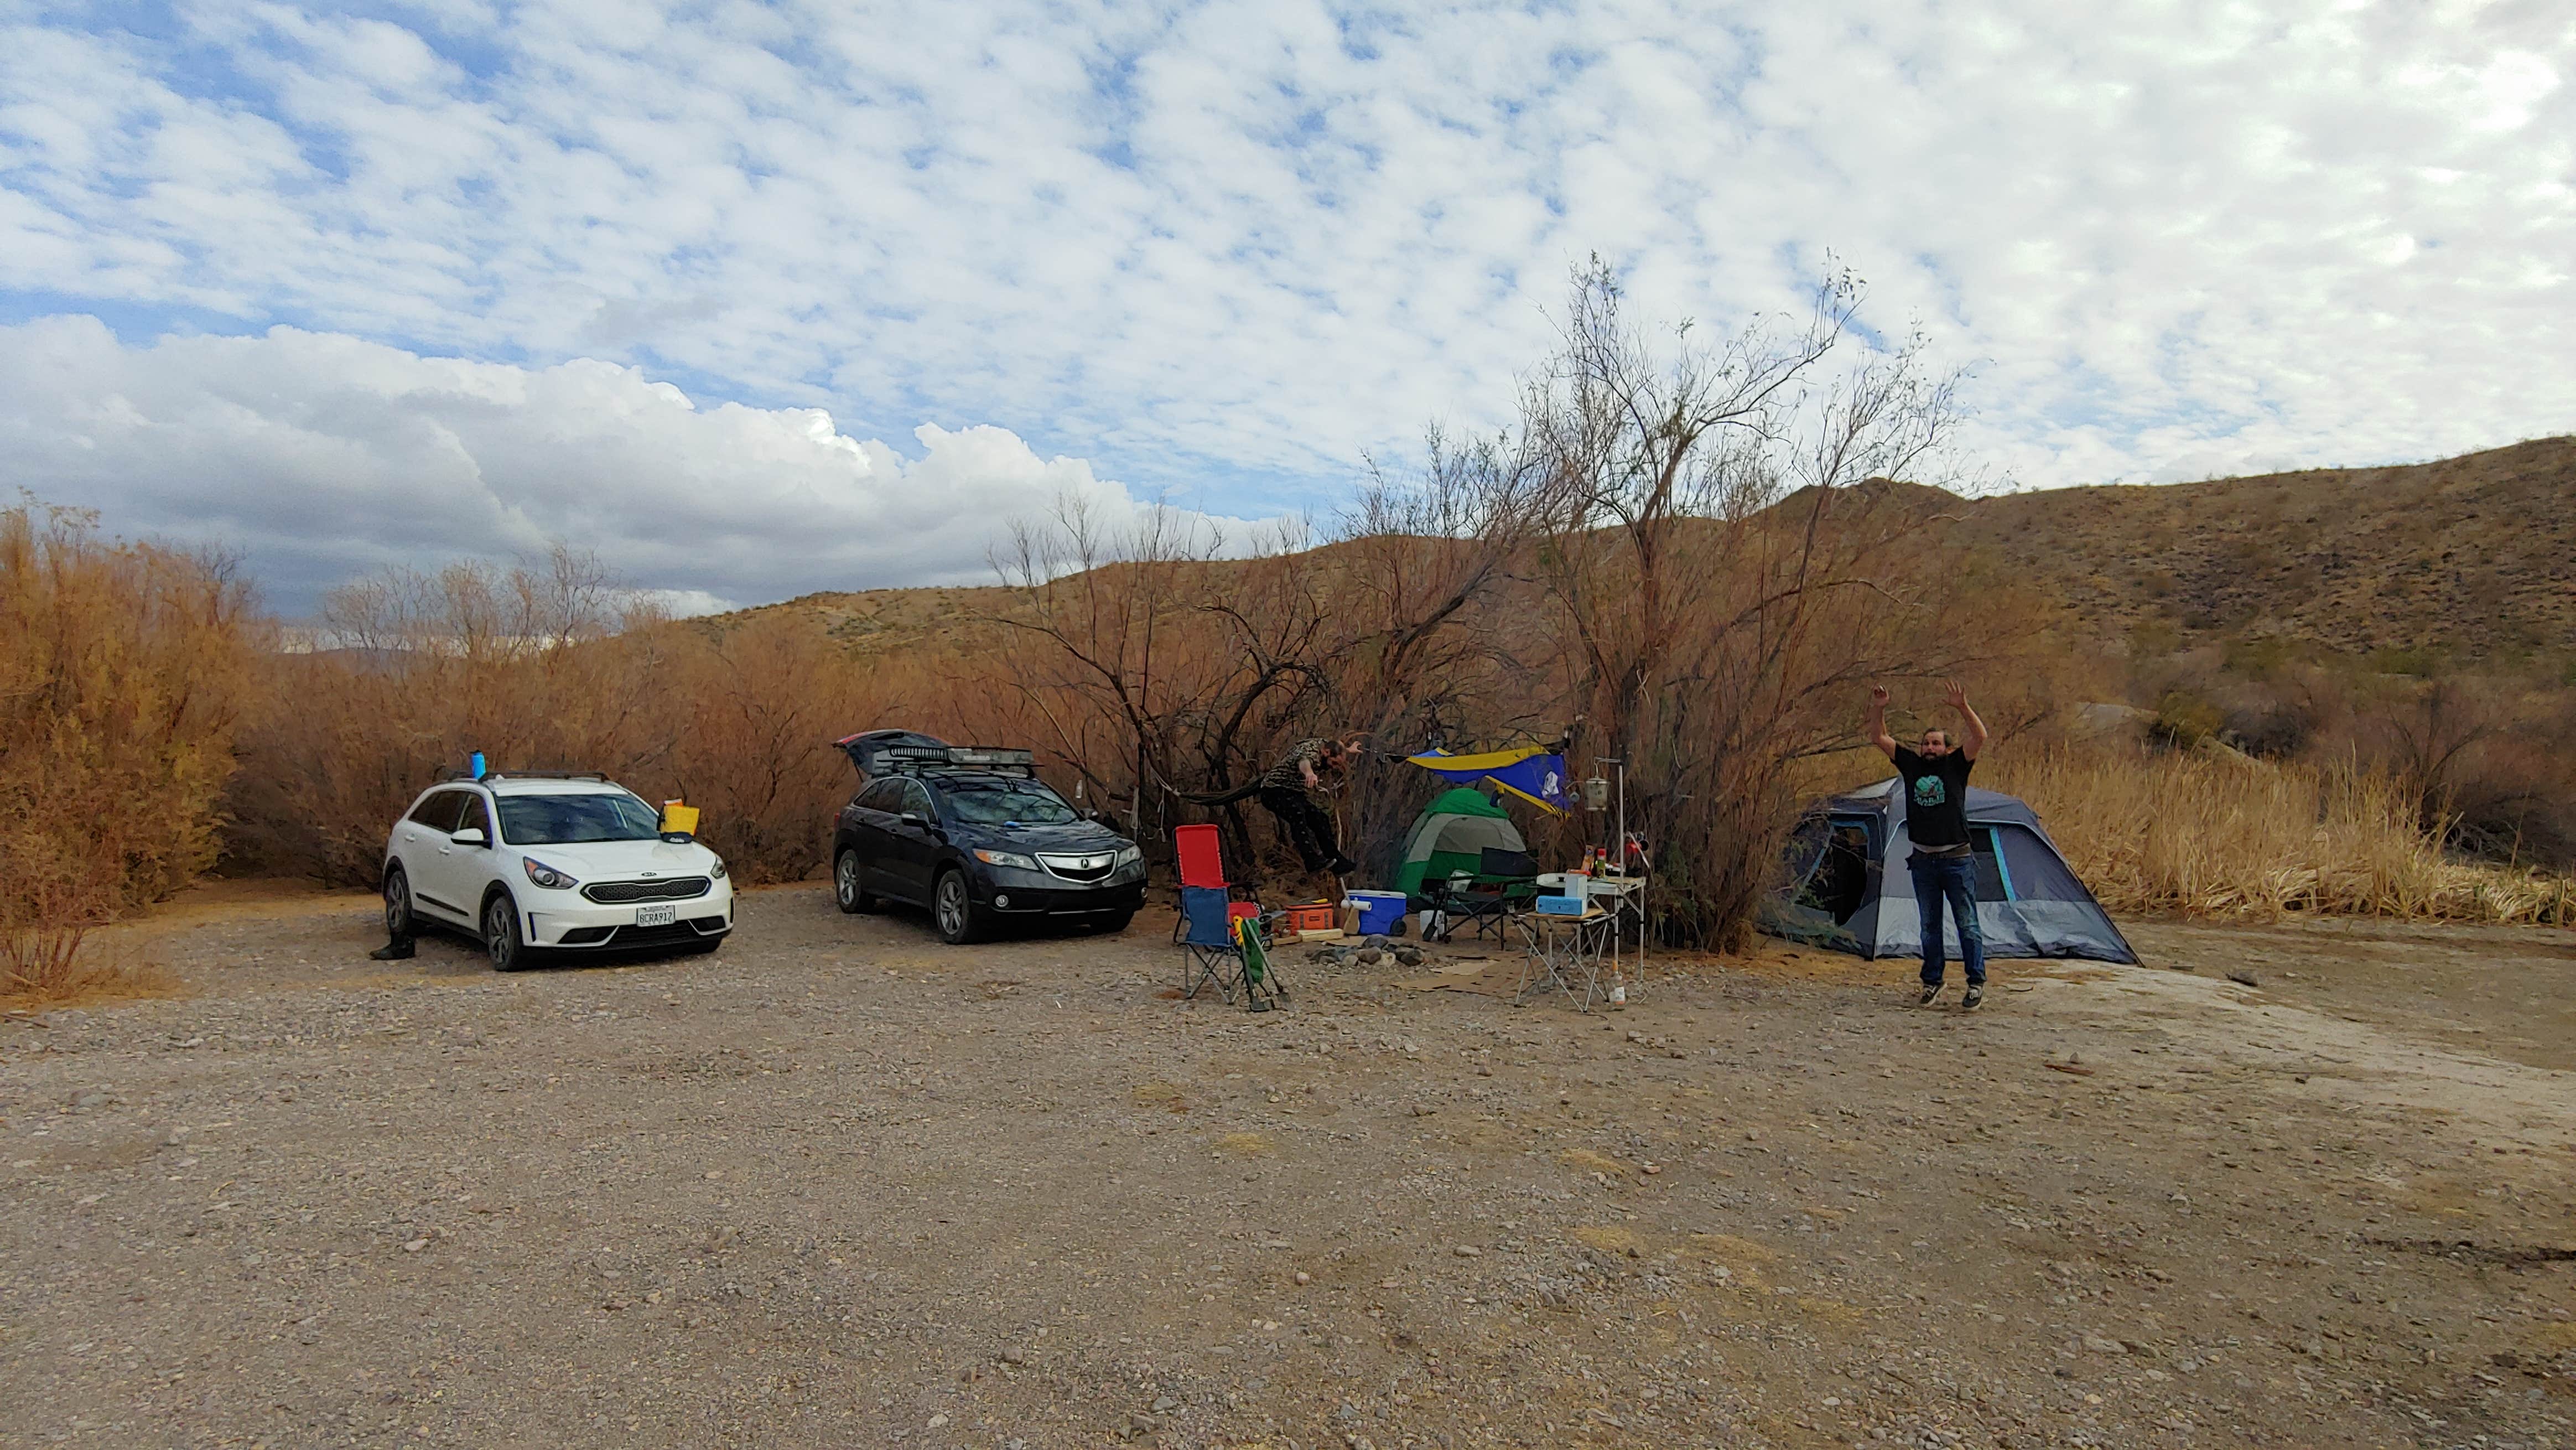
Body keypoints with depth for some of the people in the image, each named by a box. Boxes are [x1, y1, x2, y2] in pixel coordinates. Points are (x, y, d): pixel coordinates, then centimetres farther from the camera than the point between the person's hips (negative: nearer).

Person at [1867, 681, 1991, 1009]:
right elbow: (1879, 739, 6)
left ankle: (1976, 983, 10)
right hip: (1923, 861, 4)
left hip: (1957, 860, -3)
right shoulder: (1911, 765, 7)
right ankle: (1932, 981, 20)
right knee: (1929, 926, 11)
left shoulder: (1956, 765, -1)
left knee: (1967, 923, 2)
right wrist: (1878, 709, -7)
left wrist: (1963, 708, -26)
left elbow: (1980, 737, -15)